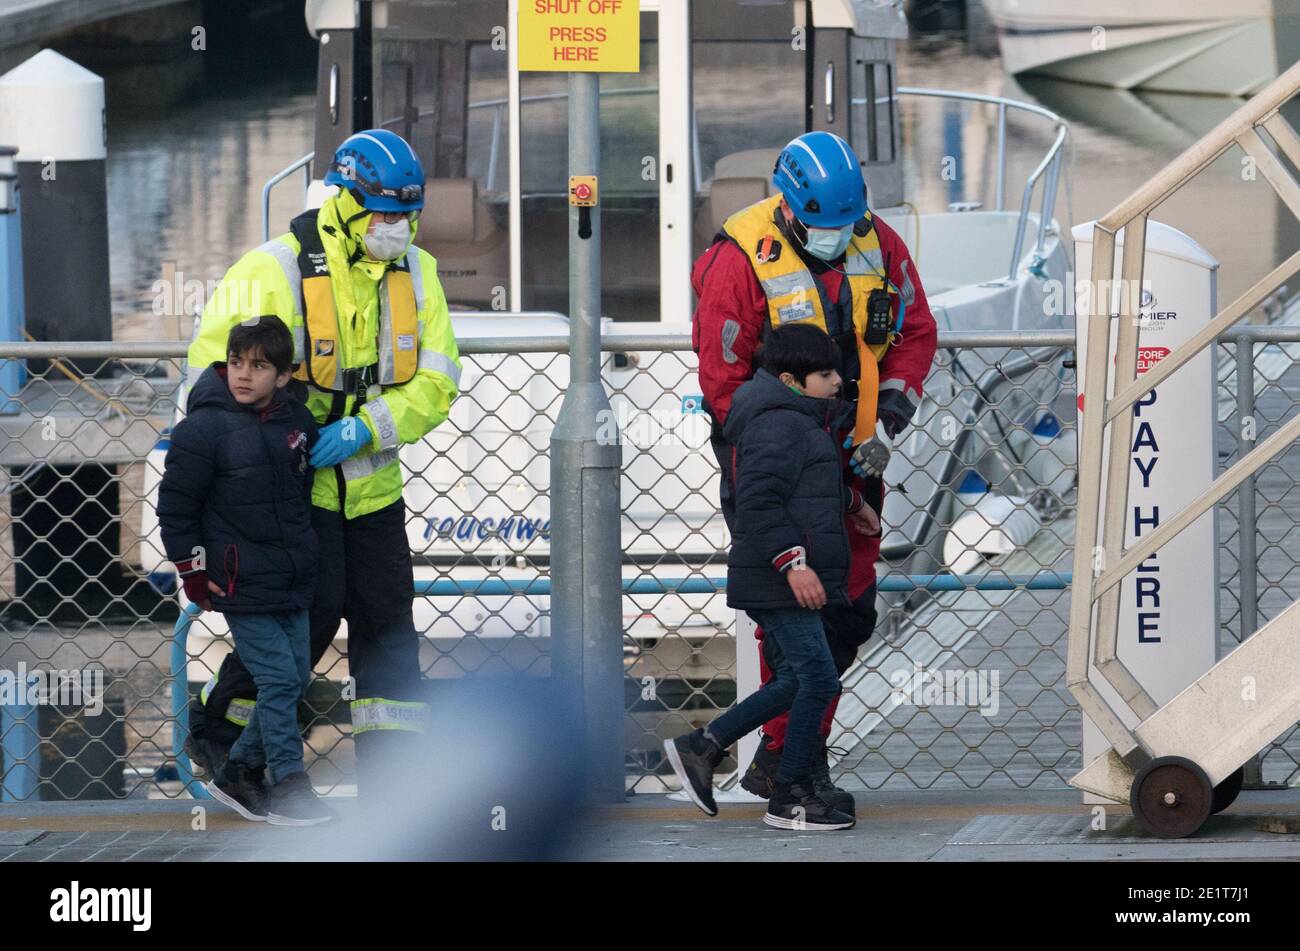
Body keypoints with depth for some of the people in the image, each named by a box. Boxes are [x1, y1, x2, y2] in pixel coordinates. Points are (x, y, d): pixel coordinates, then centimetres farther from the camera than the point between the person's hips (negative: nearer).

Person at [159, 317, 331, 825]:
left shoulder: (296, 419, 3)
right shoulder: (204, 428, -15)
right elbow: (175, 506, -9)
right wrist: (193, 571, -8)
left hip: (293, 581, 7)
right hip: (243, 586, -7)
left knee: (296, 676, 10)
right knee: (279, 678, -9)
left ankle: (238, 773, 23)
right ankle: (288, 787, -1)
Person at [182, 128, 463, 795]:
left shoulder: (416, 274, 3)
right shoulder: (276, 271, -15)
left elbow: (436, 381, -1)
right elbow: (214, 369, -11)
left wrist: (364, 429, -16)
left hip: (370, 482, 6)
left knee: (386, 616, 3)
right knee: (315, 604, -15)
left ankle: (390, 770, 10)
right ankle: (220, 722, 4)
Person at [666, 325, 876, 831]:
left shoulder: (805, 422, 19)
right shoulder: (778, 426, -15)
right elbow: (760, 504, -24)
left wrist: (851, 503, 52)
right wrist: (793, 563, -29)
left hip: (781, 582, 11)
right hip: (777, 581, -11)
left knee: (793, 683, 14)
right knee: (818, 679, -8)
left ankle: (701, 747, 18)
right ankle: (790, 798, -2)